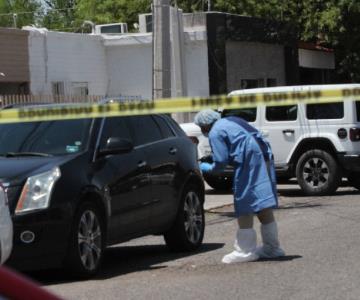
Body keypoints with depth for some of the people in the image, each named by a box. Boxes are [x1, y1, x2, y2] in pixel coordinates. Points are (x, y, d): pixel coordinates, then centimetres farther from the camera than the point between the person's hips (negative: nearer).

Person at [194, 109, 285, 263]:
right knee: (263, 206, 15)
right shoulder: (231, 121, 25)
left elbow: (221, 161, -6)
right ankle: (272, 247, 22)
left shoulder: (215, 133, -2)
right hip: (264, 157, 9)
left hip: (249, 162, -9)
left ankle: (245, 250, -1)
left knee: (244, 208, -3)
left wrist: (207, 168, 11)